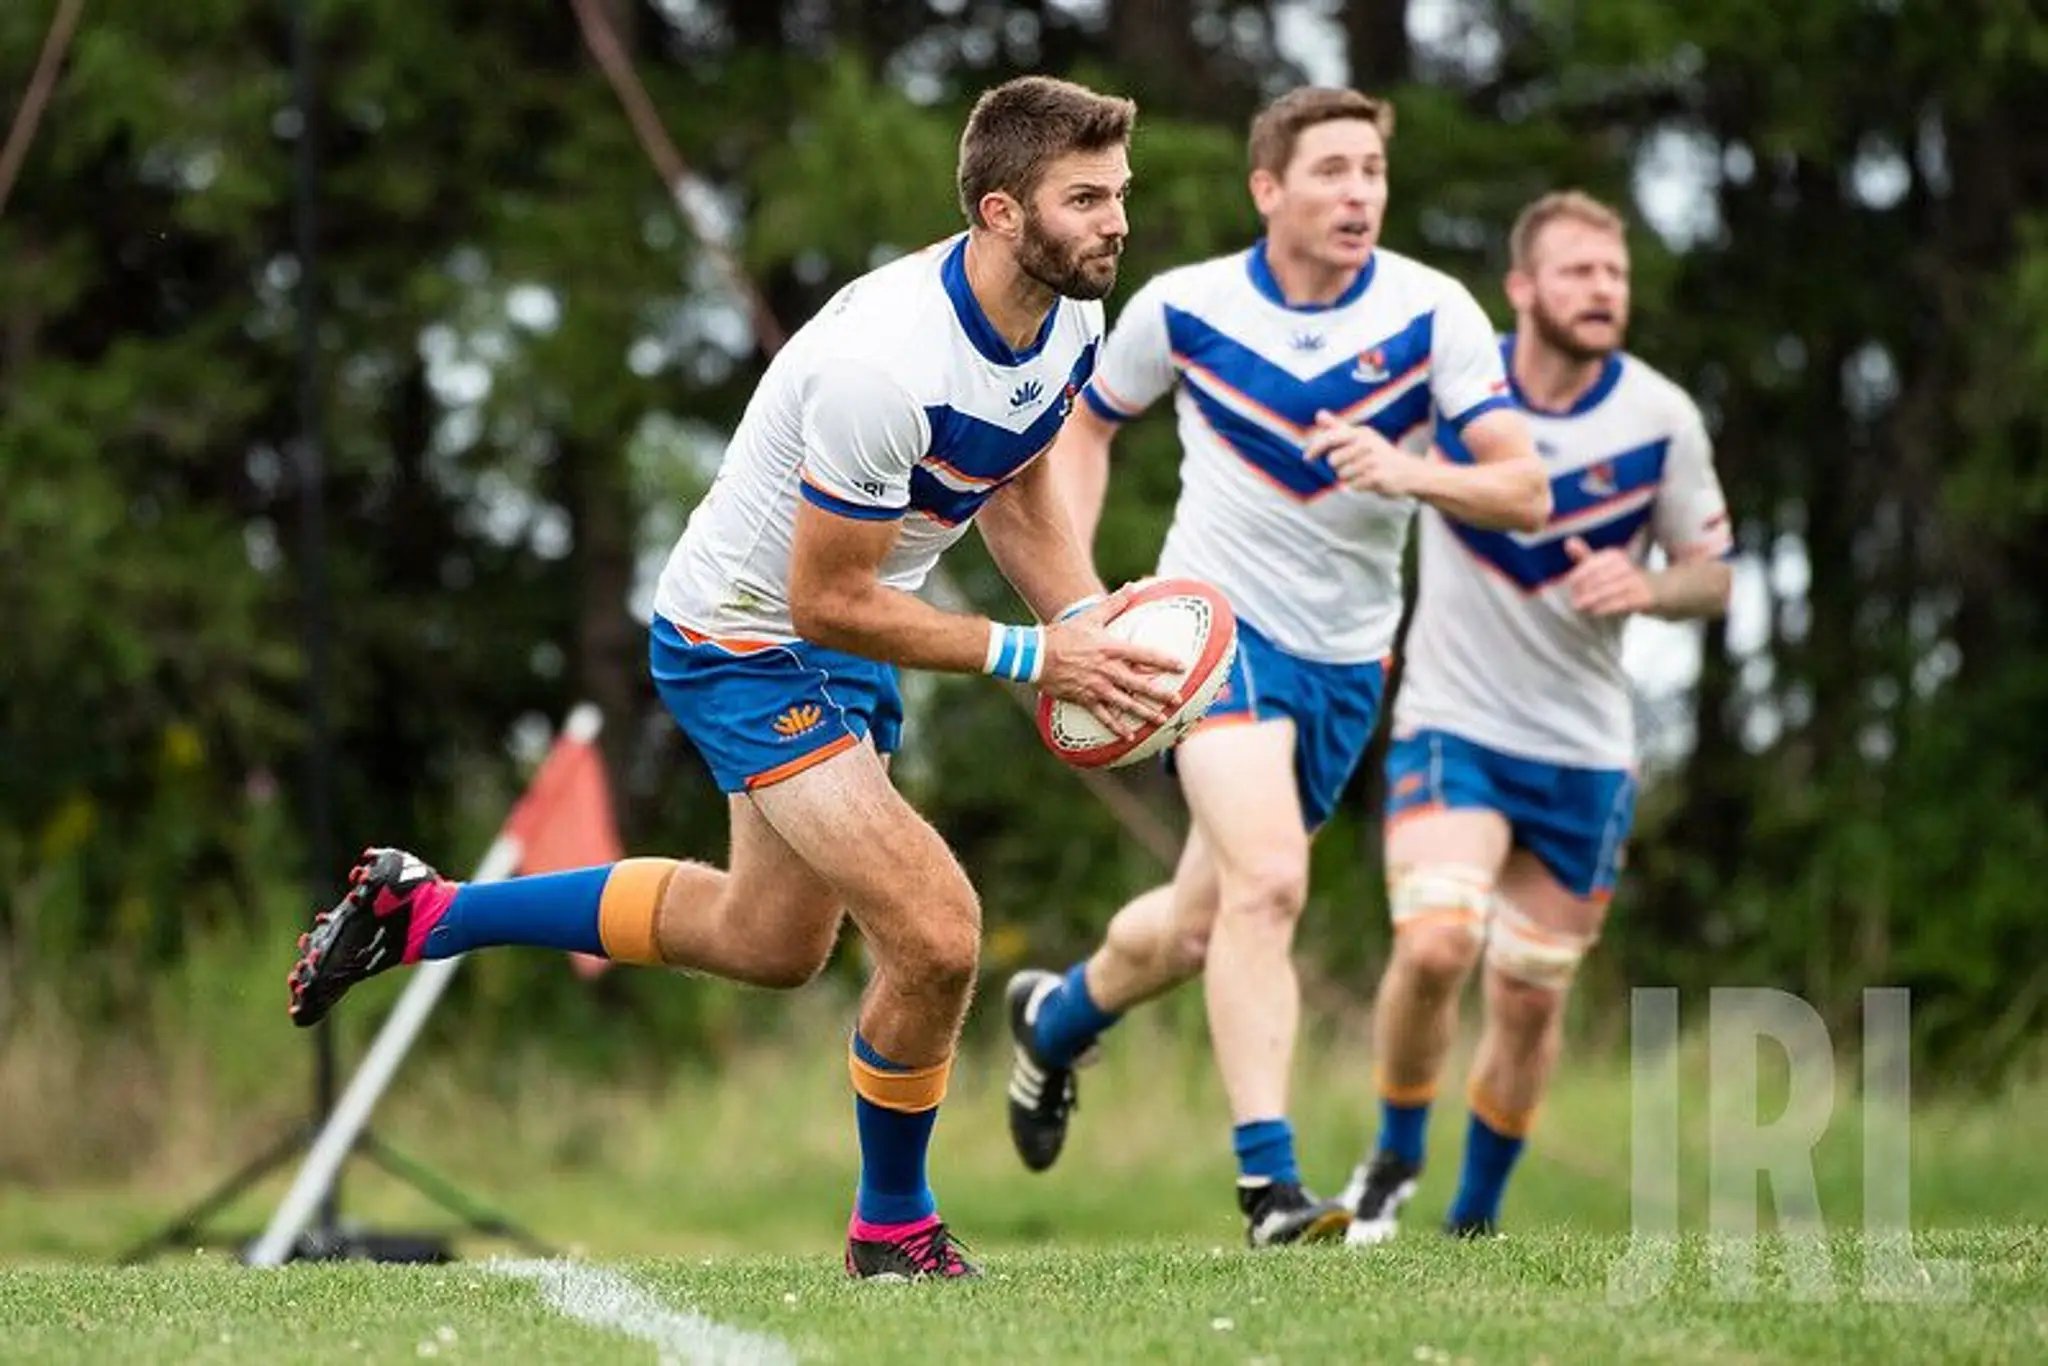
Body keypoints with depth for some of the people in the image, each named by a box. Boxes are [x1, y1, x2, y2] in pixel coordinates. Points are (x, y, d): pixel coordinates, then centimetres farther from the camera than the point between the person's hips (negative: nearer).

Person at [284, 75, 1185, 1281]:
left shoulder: (1069, 317, -8)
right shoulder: (884, 363, -35)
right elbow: (826, 600, -27)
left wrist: (1084, 619, -7)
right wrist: (1033, 657, -27)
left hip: (841, 646, 10)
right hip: (750, 645, -10)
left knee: (768, 941, 26)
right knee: (935, 936, -20)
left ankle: (420, 911, 39)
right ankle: (895, 1230, 6)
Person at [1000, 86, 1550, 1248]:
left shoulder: (1431, 313, -9)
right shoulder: (1184, 308, -7)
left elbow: (1524, 490, -14)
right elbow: (1088, 422, 12)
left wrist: (1409, 472, -34)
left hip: (1346, 654, 3)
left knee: (1203, 924, 13)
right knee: (1266, 881, -25)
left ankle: (1061, 1015, 46)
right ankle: (1269, 1181, -25)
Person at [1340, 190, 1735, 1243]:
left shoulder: (1661, 418, -5)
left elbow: (1712, 573, 4)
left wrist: (1647, 589, -18)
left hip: (1585, 755, 2)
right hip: (1451, 725, -2)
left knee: (1529, 1001, 5)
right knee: (1436, 944, -23)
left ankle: (1475, 1216, 26)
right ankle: (1394, 1157, 2)